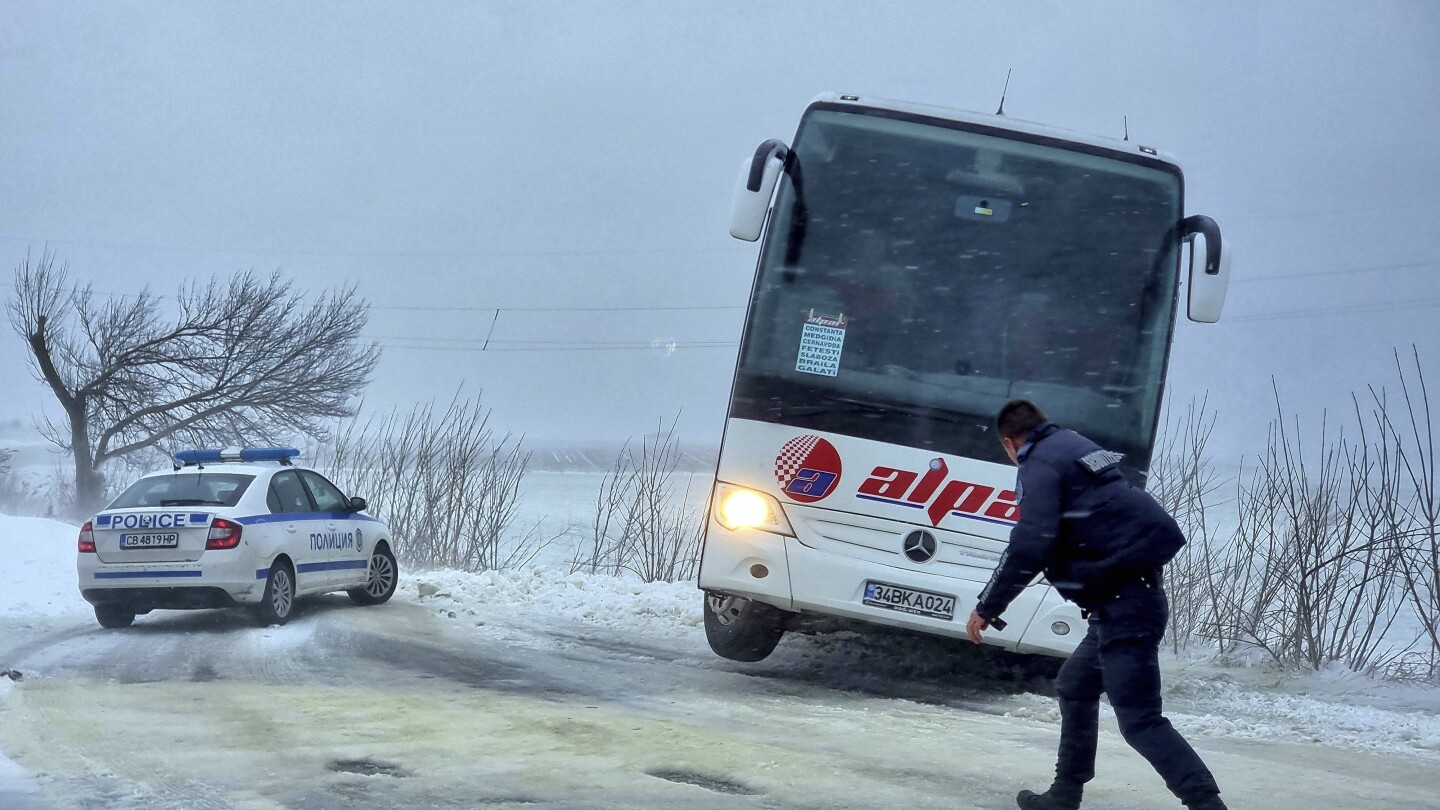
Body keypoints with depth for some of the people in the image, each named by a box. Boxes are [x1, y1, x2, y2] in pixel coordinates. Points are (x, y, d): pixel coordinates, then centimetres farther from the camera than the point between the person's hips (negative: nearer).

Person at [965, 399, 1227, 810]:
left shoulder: (1039, 466, -7)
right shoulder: (1076, 446, 20)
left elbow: (1030, 547, -19)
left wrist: (987, 607, -10)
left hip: (1121, 603, -10)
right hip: (1136, 593, 10)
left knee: (1140, 721, -11)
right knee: (1074, 687, 23)